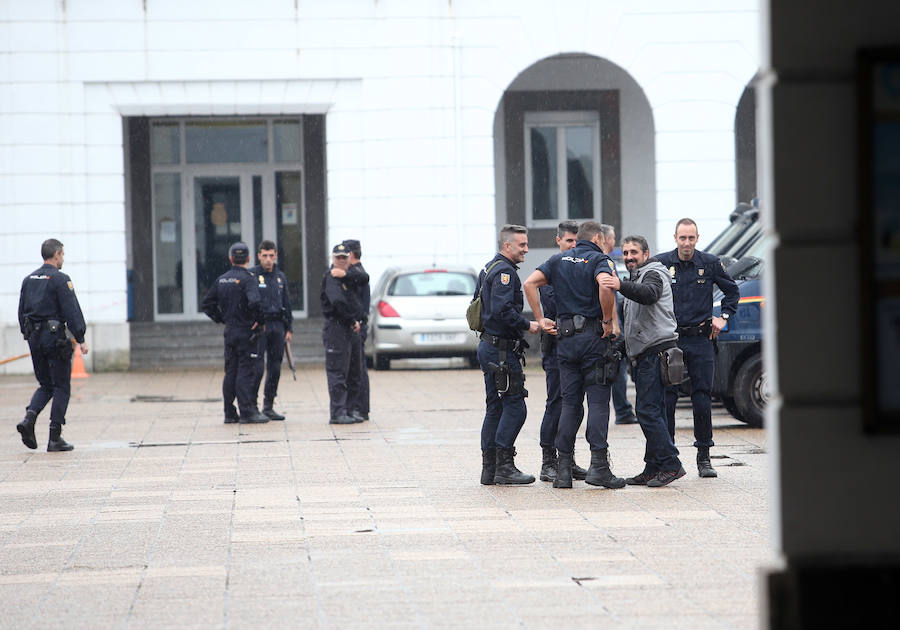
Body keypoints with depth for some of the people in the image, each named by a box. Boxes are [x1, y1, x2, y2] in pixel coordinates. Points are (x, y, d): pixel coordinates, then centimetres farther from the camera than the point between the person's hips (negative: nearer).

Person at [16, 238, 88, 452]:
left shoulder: (29, 279, 11)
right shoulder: (60, 279, -10)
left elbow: (22, 312, 15)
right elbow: (72, 312, -15)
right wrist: (81, 339, -11)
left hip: (34, 338, 7)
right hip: (55, 336, -7)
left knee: (45, 385, 17)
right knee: (61, 388, 1)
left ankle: (29, 417, -9)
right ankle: (55, 438, -1)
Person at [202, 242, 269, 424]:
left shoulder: (221, 280, 8)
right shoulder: (248, 279, -13)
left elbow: (207, 304, 12)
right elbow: (254, 302, -28)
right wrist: (259, 321, -14)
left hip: (229, 332, 6)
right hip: (246, 332, -6)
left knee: (230, 372, 11)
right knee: (246, 371, -4)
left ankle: (229, 413, 13)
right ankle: (247, 411, -6)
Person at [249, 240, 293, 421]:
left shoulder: (280, 277, 15)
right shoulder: (251, 275, -3)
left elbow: (286, 303, 20)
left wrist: (289, 328, 15)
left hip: (277, 325, 5)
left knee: (275, 368, 6)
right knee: (257, 367, -11)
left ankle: (269, 406, 13)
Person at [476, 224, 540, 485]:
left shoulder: (489, 269, 18)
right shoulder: (504, 271, -14)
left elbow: (479, 305, 23)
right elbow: (502, 310, -25)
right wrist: (528, 325, -15)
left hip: (488, 346, 11)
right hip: (502, 350, -11)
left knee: (495, 408, 11)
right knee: (514, 406, -8)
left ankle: (489, 469, 12)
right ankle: (504, 466, -8)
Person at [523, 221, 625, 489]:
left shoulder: (559, 260, 13)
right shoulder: (598, 260, -3)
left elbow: (530, 283, 4)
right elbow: (605, 286, -24)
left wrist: (541, 319, 5)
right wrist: (608, 321, -13)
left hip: (566, 337, 5)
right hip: (593, 336, -5)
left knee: (570, 403, 9)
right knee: (598, 402, -3)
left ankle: (563, 468, 5)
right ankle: (598, 465, -9)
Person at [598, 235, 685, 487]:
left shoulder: (653, 273, -6)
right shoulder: (638, 277, 26)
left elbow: (649, 294, -30)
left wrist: (621, 285, -46)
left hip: (655, 350, -10)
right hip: (644, 354, 10)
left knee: (648, 411, -16)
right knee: (649, 411, 8)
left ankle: (670, 464, -15)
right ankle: (653, 469, 10)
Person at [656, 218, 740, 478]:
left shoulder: (710, 263, 4)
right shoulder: (661, 263, 0)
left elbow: (732, 291, 18)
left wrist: (723, 317, 8)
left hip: (700, 339, 1)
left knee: (702, 400, 1)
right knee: (666, 398, -4)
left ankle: (704, 457, 10)